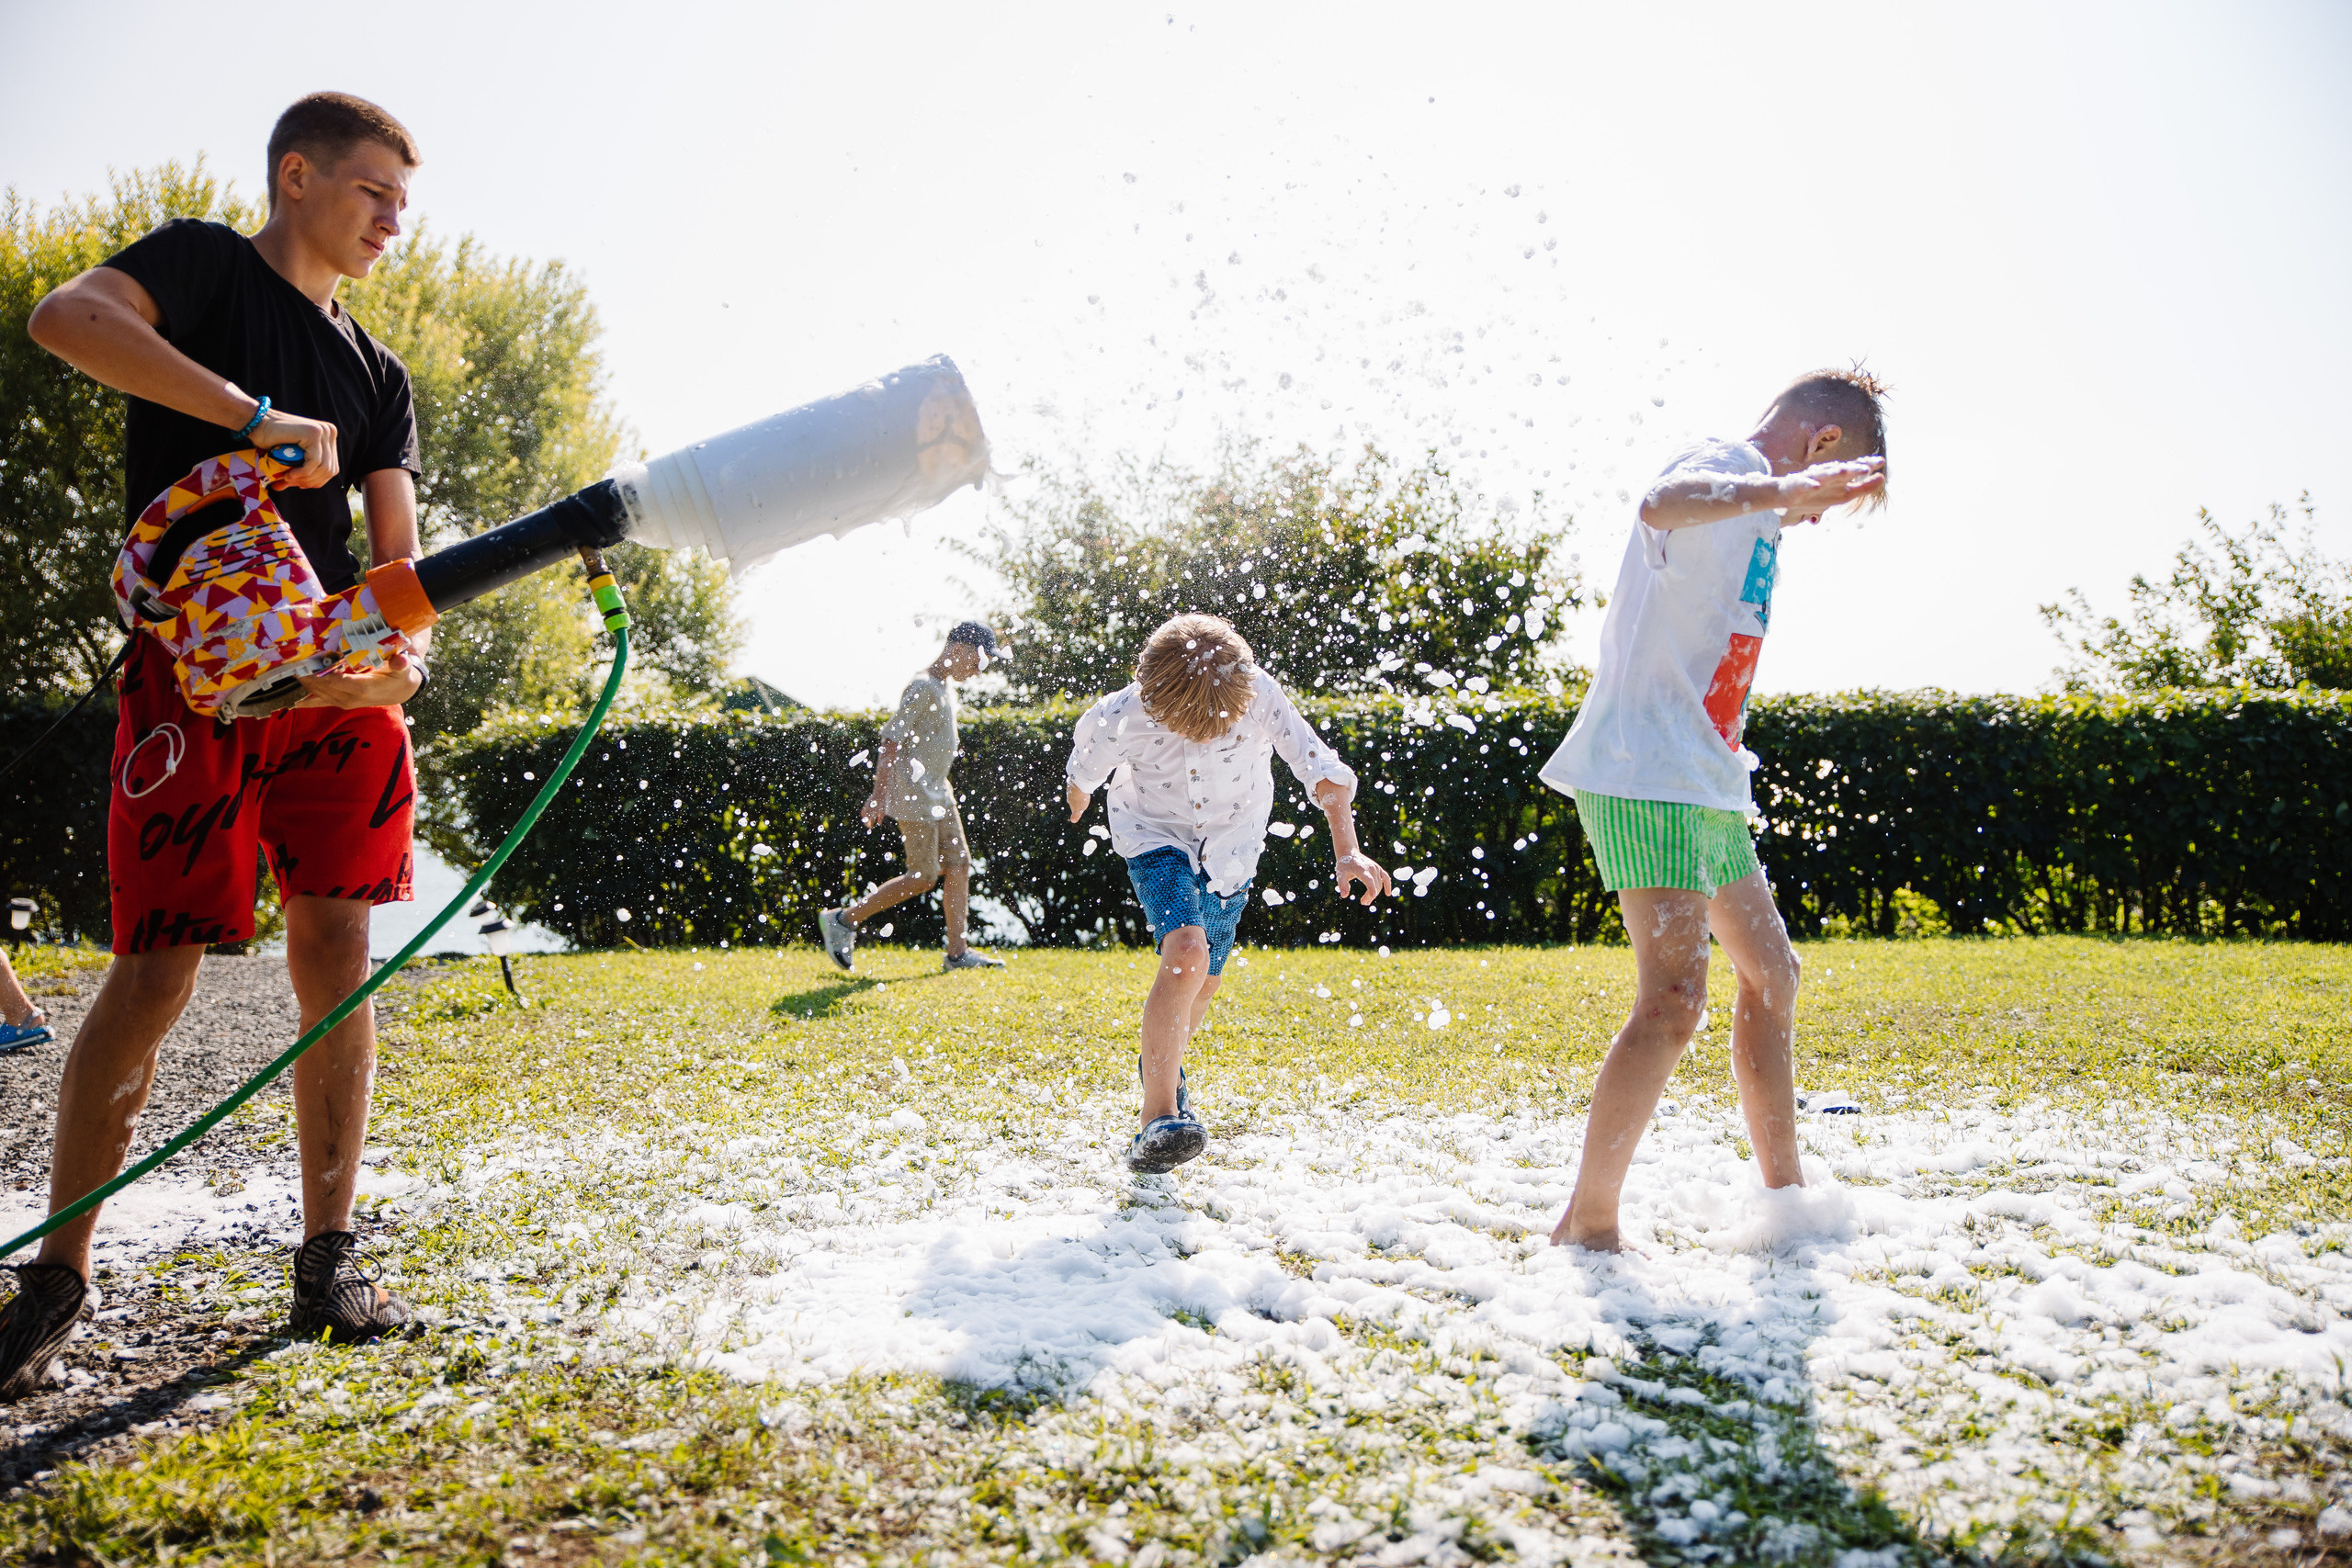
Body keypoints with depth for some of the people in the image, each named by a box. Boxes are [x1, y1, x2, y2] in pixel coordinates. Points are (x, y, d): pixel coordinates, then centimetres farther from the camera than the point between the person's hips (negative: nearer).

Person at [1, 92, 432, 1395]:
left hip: (341, 683, 5)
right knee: (157, 969, -8)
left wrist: (398, 646, -13)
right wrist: (254, 417, -21)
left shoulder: (378, 379, 19)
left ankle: (326, 1261, 7)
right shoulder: (206, 264, 6)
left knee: (335, 956, 0)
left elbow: (395, 551, 8)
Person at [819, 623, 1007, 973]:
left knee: (959, 865, 6)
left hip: (938, 795, 10)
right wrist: (879, 795, -23)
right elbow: (891, 740, -20)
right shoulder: (923, 687, -17)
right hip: (914, 797, -10)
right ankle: (843, 921, 4)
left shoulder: (945, 686, 14)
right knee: (923, 877, -7)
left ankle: (957, 952, 9)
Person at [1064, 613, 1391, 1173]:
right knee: (1185, 952, -28)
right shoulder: (1121, 718, -29)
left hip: (1231, 849, 3)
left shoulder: (1258, 694, -29)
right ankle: (1156, 1119, -27)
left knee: (1205, 979, 15)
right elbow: (1084, 770, -6)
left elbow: (1323, 769, -30)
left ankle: (1161, 1063, 47)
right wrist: (1079, 798, 16)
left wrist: (1347, 851, -43)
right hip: (1156, 837, -3)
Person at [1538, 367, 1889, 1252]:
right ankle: (1587, 1224, -10)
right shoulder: (1729, 465, -8)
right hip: (1649, 773, -11)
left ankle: (1785, 1196, 29)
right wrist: (1783, 491, -50)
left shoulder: (1751, 502, 23)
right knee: (1675, 997, -18)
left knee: (1770, 975, 18)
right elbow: (1660, 504, -36)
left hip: (1703, 782, 11)